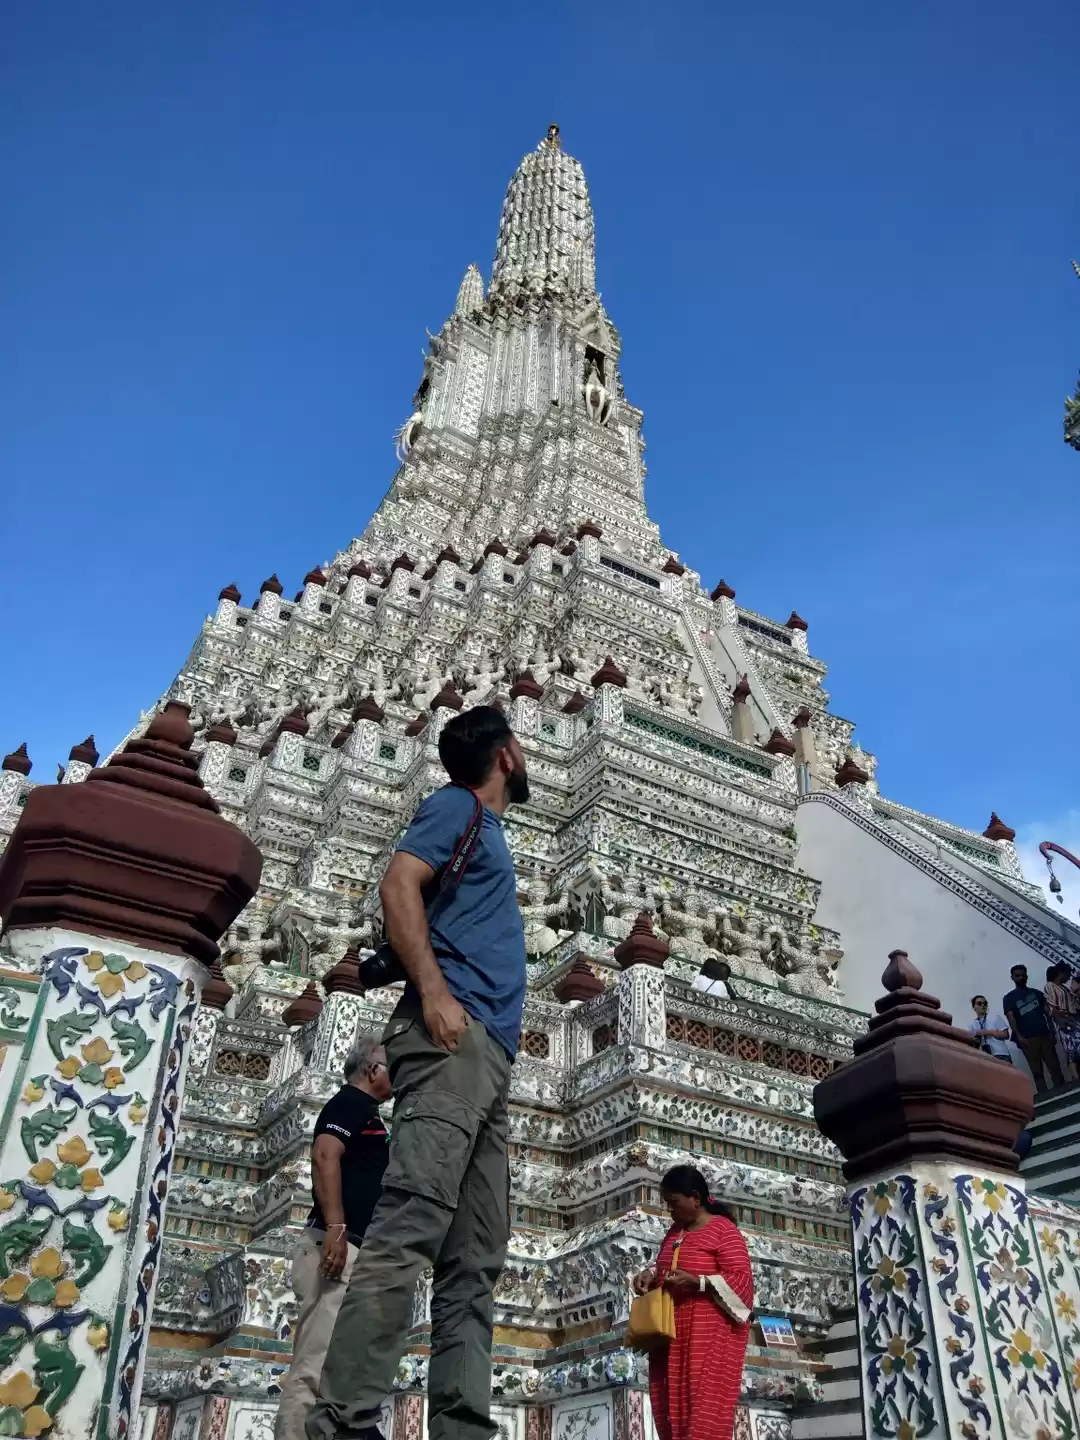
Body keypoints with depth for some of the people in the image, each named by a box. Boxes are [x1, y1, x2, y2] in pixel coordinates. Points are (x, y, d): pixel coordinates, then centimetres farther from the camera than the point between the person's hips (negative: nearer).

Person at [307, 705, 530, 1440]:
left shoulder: (487, 830, 31)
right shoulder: (458, 805, 6)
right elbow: (399, 882, -11)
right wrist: (433, 991, -19)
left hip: (487, 1051, 10)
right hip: (454, 1037, -10)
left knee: (475, 1260, 2)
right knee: (410, 1228, -19)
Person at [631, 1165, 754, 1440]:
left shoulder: (724, 1229, -9)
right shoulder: (676, 1230, 13)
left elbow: (741, 1278, -15)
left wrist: (696, 1282, -24)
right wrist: (651, 1274, 4)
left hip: (709, 1334, -7)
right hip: (672, 1333, 8)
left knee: (704, 1403, -8)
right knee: (671, 1400, 7)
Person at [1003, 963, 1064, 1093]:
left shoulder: (1037, 993, 15)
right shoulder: (1009, 998, 5)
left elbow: (1047, 1013, 11)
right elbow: (1011, 1018, -6)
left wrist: (1052, 1031, -3)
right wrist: (1018, 1035, -21)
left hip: (1044, 1035, 3)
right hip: (1027, 1039, -3)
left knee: (1055, 1067, -1)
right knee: (1037, 1072, -1)